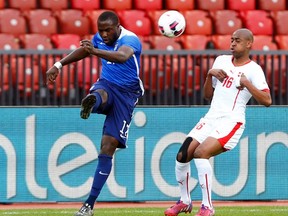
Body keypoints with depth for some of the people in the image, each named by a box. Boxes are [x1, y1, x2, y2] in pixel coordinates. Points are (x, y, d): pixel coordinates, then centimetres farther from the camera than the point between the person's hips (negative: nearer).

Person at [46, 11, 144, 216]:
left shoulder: (130, 40, -20)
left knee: (108, 147, -10)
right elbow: (82, 51, 22)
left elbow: (123, 56, -44)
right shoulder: (100, 38, 0)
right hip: (106, 84, 5)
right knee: (100, 95, -37)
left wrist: (95, 51, -60)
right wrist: (59, 65, 17)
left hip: (126, 93, -5)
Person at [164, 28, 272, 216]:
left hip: (231, 122, -7)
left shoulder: (253, 70, -4)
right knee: (182, 156, -1)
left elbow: (267, 101, -15)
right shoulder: (221, 61, 15)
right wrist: (210, 75, 4)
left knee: (200, 153, -26)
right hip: (210, 119, 7)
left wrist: (246, 83, -20)